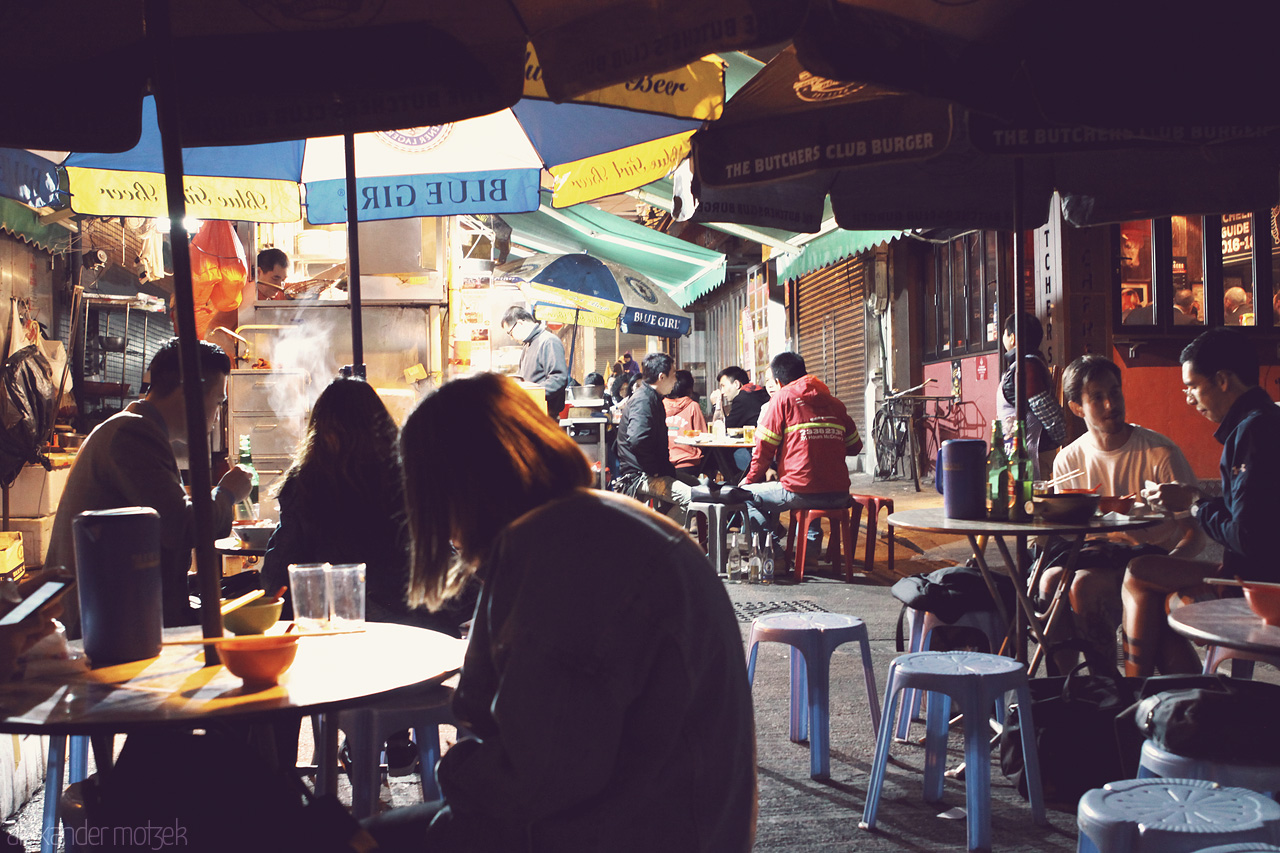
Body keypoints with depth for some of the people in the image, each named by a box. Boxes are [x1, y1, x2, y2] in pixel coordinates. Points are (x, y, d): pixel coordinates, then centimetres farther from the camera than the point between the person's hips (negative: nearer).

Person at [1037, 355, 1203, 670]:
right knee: (1051, 580, -28)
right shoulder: (1068, 460, 6)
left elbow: (1195, 533, -8)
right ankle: (1065, 679, -14)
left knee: (1085, 584, -32)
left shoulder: (1159, 453, -6)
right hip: (1097, 551, 4)